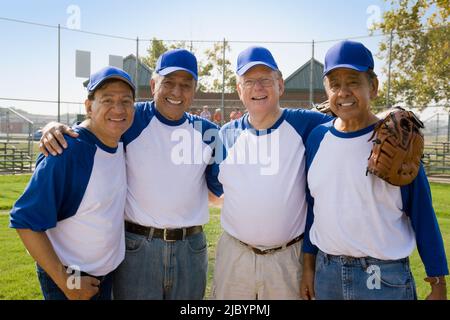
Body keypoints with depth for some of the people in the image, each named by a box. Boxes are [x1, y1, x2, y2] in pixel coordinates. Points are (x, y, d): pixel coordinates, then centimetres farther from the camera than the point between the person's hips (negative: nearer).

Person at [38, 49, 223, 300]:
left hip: (191, 249, 3)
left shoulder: (206, 131, 1)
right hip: (137, 246, -2)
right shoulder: (131, 119, -6)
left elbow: (216, 190, 1)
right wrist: (55, 127, -19)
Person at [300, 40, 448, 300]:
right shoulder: (317, 138, 0)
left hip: (385, 276, -3)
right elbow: (312, 206, 6)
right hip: (326, 271, 4)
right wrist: (309, 265, 8)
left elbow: (422, 215, -7)